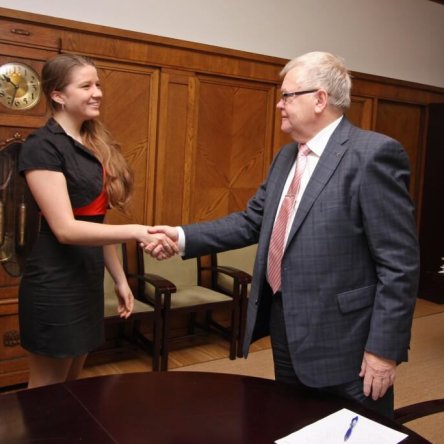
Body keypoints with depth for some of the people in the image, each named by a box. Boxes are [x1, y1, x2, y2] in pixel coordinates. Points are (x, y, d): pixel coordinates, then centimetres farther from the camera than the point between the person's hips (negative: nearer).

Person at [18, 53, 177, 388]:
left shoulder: (96, 144, 10)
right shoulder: (42, 147, -14)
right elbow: (65, 228, -22)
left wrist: (120, 279, 14)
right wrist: (136, 232, -31)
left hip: (88, 281, 8)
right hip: (54, 285, -7)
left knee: (72, 384, 19)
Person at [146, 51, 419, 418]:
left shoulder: (373, 154, -16)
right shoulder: (287, 157, 11)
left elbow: (399, 262, -18)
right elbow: (251, 222, 10)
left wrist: (384, 348, -17)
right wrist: (183, 237, 0)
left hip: (341, 341, -7)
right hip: (285, 328, 8)